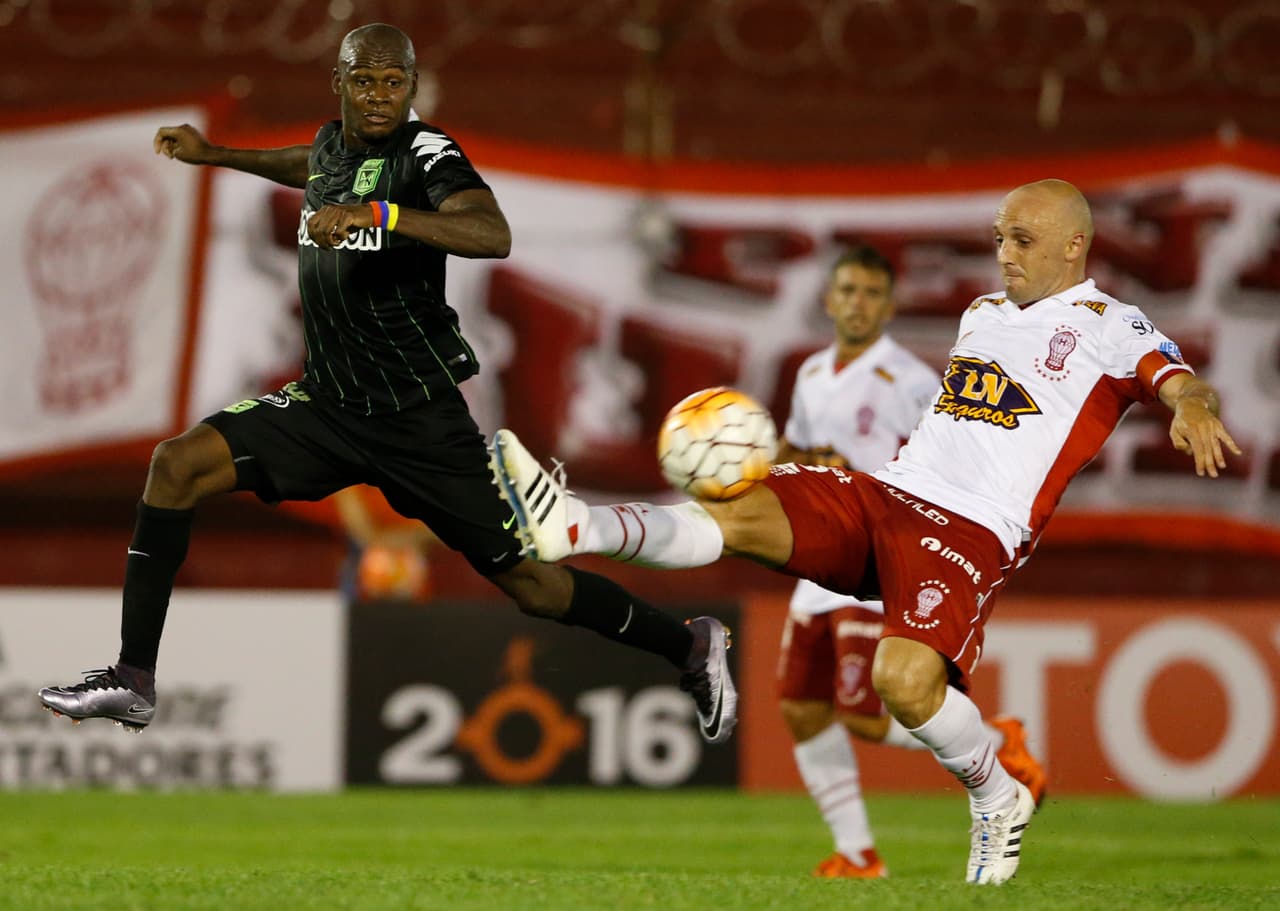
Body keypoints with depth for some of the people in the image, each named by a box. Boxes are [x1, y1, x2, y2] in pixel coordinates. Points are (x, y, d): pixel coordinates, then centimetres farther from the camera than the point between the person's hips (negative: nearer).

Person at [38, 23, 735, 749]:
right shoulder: (333, 144, 8)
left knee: (526, 581, -3)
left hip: (418, 417, -6)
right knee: (179, 464, -12)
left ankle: (689, 647, 20)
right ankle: (135, 682, -9)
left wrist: (376, 213, -44)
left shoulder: (425, 153, -13)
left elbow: (493, 235, -34)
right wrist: (214, 155, 43)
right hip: (328, 403, 6)